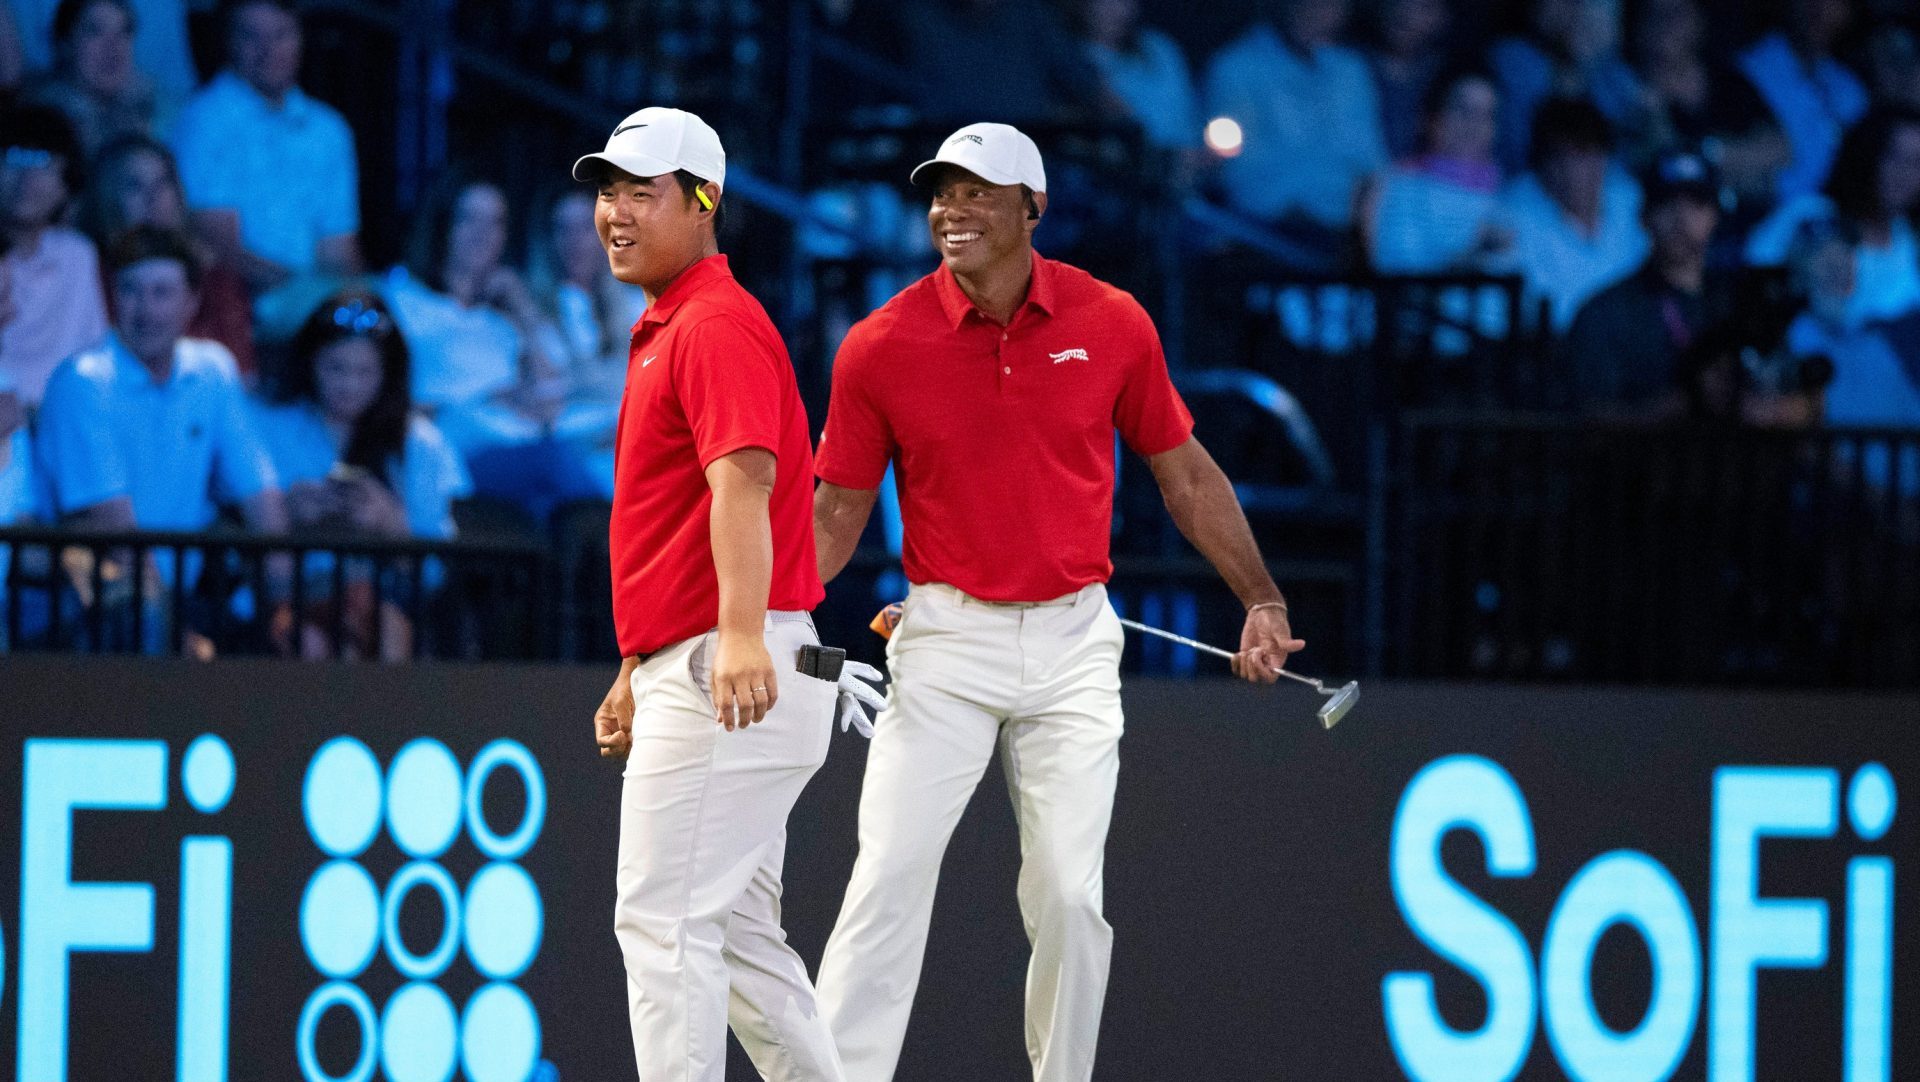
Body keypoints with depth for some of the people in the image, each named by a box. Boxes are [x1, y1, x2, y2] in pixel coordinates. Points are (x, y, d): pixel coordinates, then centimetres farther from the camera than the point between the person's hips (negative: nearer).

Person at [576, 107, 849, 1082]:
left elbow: (742, 481, -28)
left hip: (728, 678, -11)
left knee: (664, 920, -12)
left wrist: (742, 635, -41)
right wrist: (637, 671, 28)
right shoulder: (663, 330, 22)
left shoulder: (718, 326, -12)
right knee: (734, 933, 13)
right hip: (687, 670, 11)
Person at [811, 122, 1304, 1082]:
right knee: (889, 880, -10)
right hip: (945, 639, -1)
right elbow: (838, 508, 2)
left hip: (1072, 642, 1)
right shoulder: (882, 346, -5)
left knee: (1069, 895, -2)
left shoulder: (1112, 325, -2)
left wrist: (1261, 599, 5)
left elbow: (1186, 473, 9)